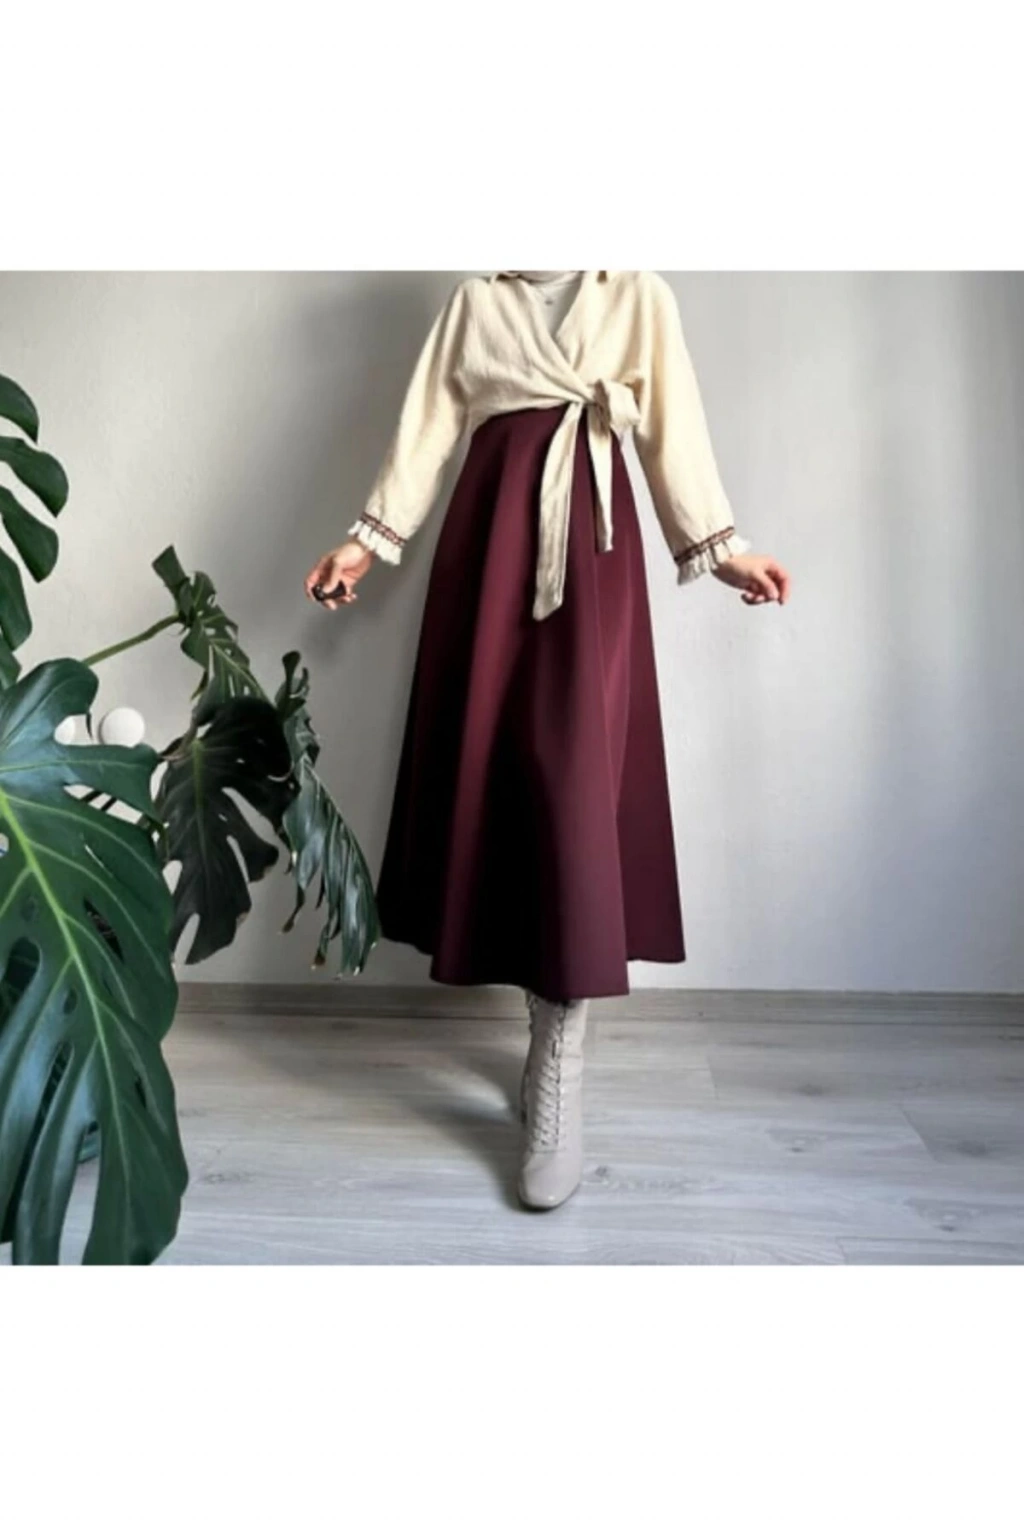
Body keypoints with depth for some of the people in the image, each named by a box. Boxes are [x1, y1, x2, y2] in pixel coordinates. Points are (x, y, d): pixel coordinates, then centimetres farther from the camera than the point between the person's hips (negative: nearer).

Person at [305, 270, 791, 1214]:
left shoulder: (640, 295, 18)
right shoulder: (474, 300, 21)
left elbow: (674, 425, 12)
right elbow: (429, 424, 14)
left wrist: (717, 545, 5)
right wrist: (371, 538, 5)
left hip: (592, 537, -2)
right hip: (492, 532, 2)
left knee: (575, 769, -15)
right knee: (492, 761, -4)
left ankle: (560, 1080, -10)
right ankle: (549, 1037, 11)